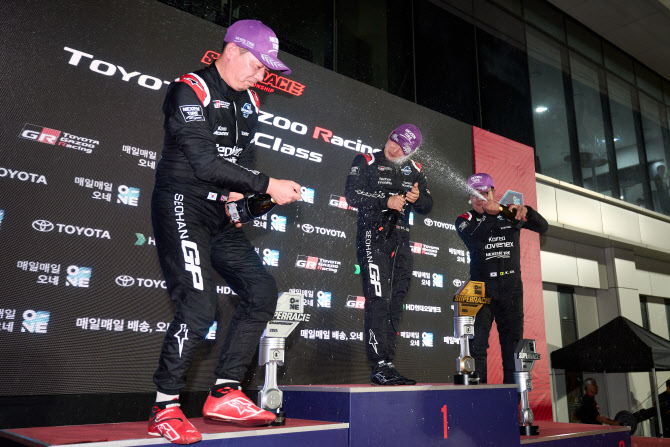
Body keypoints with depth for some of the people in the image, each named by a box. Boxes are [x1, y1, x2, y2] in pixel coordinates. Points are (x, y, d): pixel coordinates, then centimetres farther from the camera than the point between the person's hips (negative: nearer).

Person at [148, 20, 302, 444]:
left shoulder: (248, 102, 14)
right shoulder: (190, 90, -11)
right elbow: (205, 162, -21)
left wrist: (237, 191, -1)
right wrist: (268, 185, -21)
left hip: (220, 212, 8)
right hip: (182, 204, -8)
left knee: (262, 289, 0)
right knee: (200, 301, -20)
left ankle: (225, 393, 8)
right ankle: (165, 409, -4)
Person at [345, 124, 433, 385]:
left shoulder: (414, 170, 15)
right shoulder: (366, 162, 2)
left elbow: (428, 206, 16)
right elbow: (352, 195, -8)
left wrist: (417, 199, -7)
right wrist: (386, 201, -16)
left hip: (400, 240, 6)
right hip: (373, 237, -6)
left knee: (395, 302, 6)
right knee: (378, 300, -14)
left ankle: (387, 366, 12)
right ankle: (380, 366, -12)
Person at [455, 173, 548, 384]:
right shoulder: (466, 220, 3)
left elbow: (542, 227, -2)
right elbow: (475, 240, -17)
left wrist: (526, 211, -20)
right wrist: (489, 215, -27)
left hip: (511, 289, 2)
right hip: (482, 289, -2)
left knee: (513, 338, 6)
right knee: (478, 340, -8)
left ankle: (513, 385, 17)